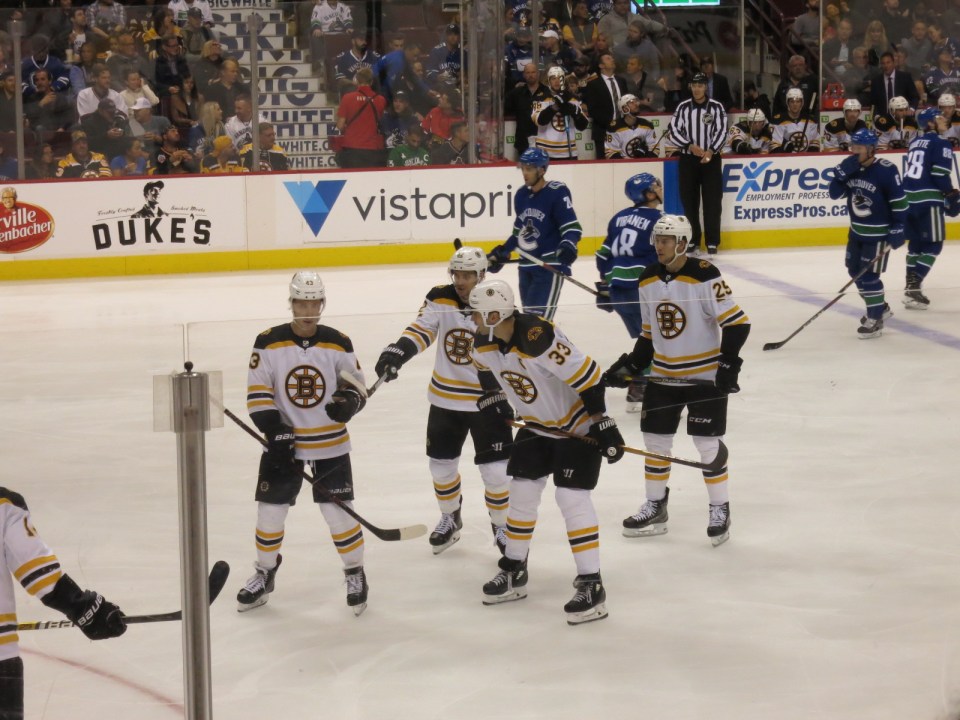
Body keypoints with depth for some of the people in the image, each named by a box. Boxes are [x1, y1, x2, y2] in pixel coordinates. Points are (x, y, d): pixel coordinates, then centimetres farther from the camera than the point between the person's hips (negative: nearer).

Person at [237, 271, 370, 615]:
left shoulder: (338, 344, -4)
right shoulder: (269, 343, -7)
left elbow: (357, 385, 3)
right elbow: (257, 393, -5)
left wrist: (349, 401, -21)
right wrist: (275, 431, -15)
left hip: (330, 444, 0)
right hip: (283, 443, 1)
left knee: (338, 511, -2)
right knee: (270, 509, 6)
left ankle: (355, 573, 18)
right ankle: (264, 574, 27)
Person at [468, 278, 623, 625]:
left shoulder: (539, 338, -35)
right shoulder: (484, 341, -10)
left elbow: (587, 375, -31)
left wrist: (603, 423, -27)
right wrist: (493, 397, 18)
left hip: (578, 423, -8)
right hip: (537, 425, 8)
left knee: (571, 496, -14)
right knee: (522, 490, 10)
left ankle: (592, 586, -10)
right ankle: (514, 572, 25)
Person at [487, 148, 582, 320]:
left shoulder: (557, 192, -12)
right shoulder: (521, 195, 10)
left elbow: (572, 227, -15)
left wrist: (568, 245, -34)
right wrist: (501, 253, 19)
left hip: (550, 266, -8)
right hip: (526, 266, 8)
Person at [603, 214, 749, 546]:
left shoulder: (705, 276, -18)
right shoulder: (648, 280, 2)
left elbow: (737, 323, -18)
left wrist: (729, 364, -23)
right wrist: (630, 366, 6)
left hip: (705, 376, -6)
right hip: (663, 375, 6)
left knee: (708, 444, -3)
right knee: (654, 440, 10)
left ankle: (720, 511, 11)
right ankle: (655, 509, 25)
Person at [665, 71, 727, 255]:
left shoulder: (716, 107, 0)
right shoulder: (683, 108, 4)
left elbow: (721, 132, -4)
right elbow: (673, 132, 0)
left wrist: (711, 151, -18)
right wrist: (690, 146, -12)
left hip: (710, 158, -2)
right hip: (688, 159, 2)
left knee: (712, 200, -3)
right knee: (689, 200, 4)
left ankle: (712, 242, 2)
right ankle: (693, 240, 13)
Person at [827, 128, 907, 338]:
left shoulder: (885, 170, -20)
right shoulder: (850, 166, -1)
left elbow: (899, 201, -16)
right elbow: (835, 194, -3)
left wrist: (897, 229, -17)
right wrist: (841, 174, -20)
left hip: (879, 232, -8)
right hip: (857, 230, 8)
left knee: (869, 274, -10)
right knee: (856, 271, 17)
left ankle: (875, 320, 0)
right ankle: (879, 307, 35)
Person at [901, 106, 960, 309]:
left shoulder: (915, 142, 16)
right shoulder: (940, 144, -9)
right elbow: (940, 176, -15)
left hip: (909, 198, 8)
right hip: (928, 200, -8)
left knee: (916, 243, 16)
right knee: (933, 245, -2)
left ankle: (911, 287, 17)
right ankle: (913, 288, -11)